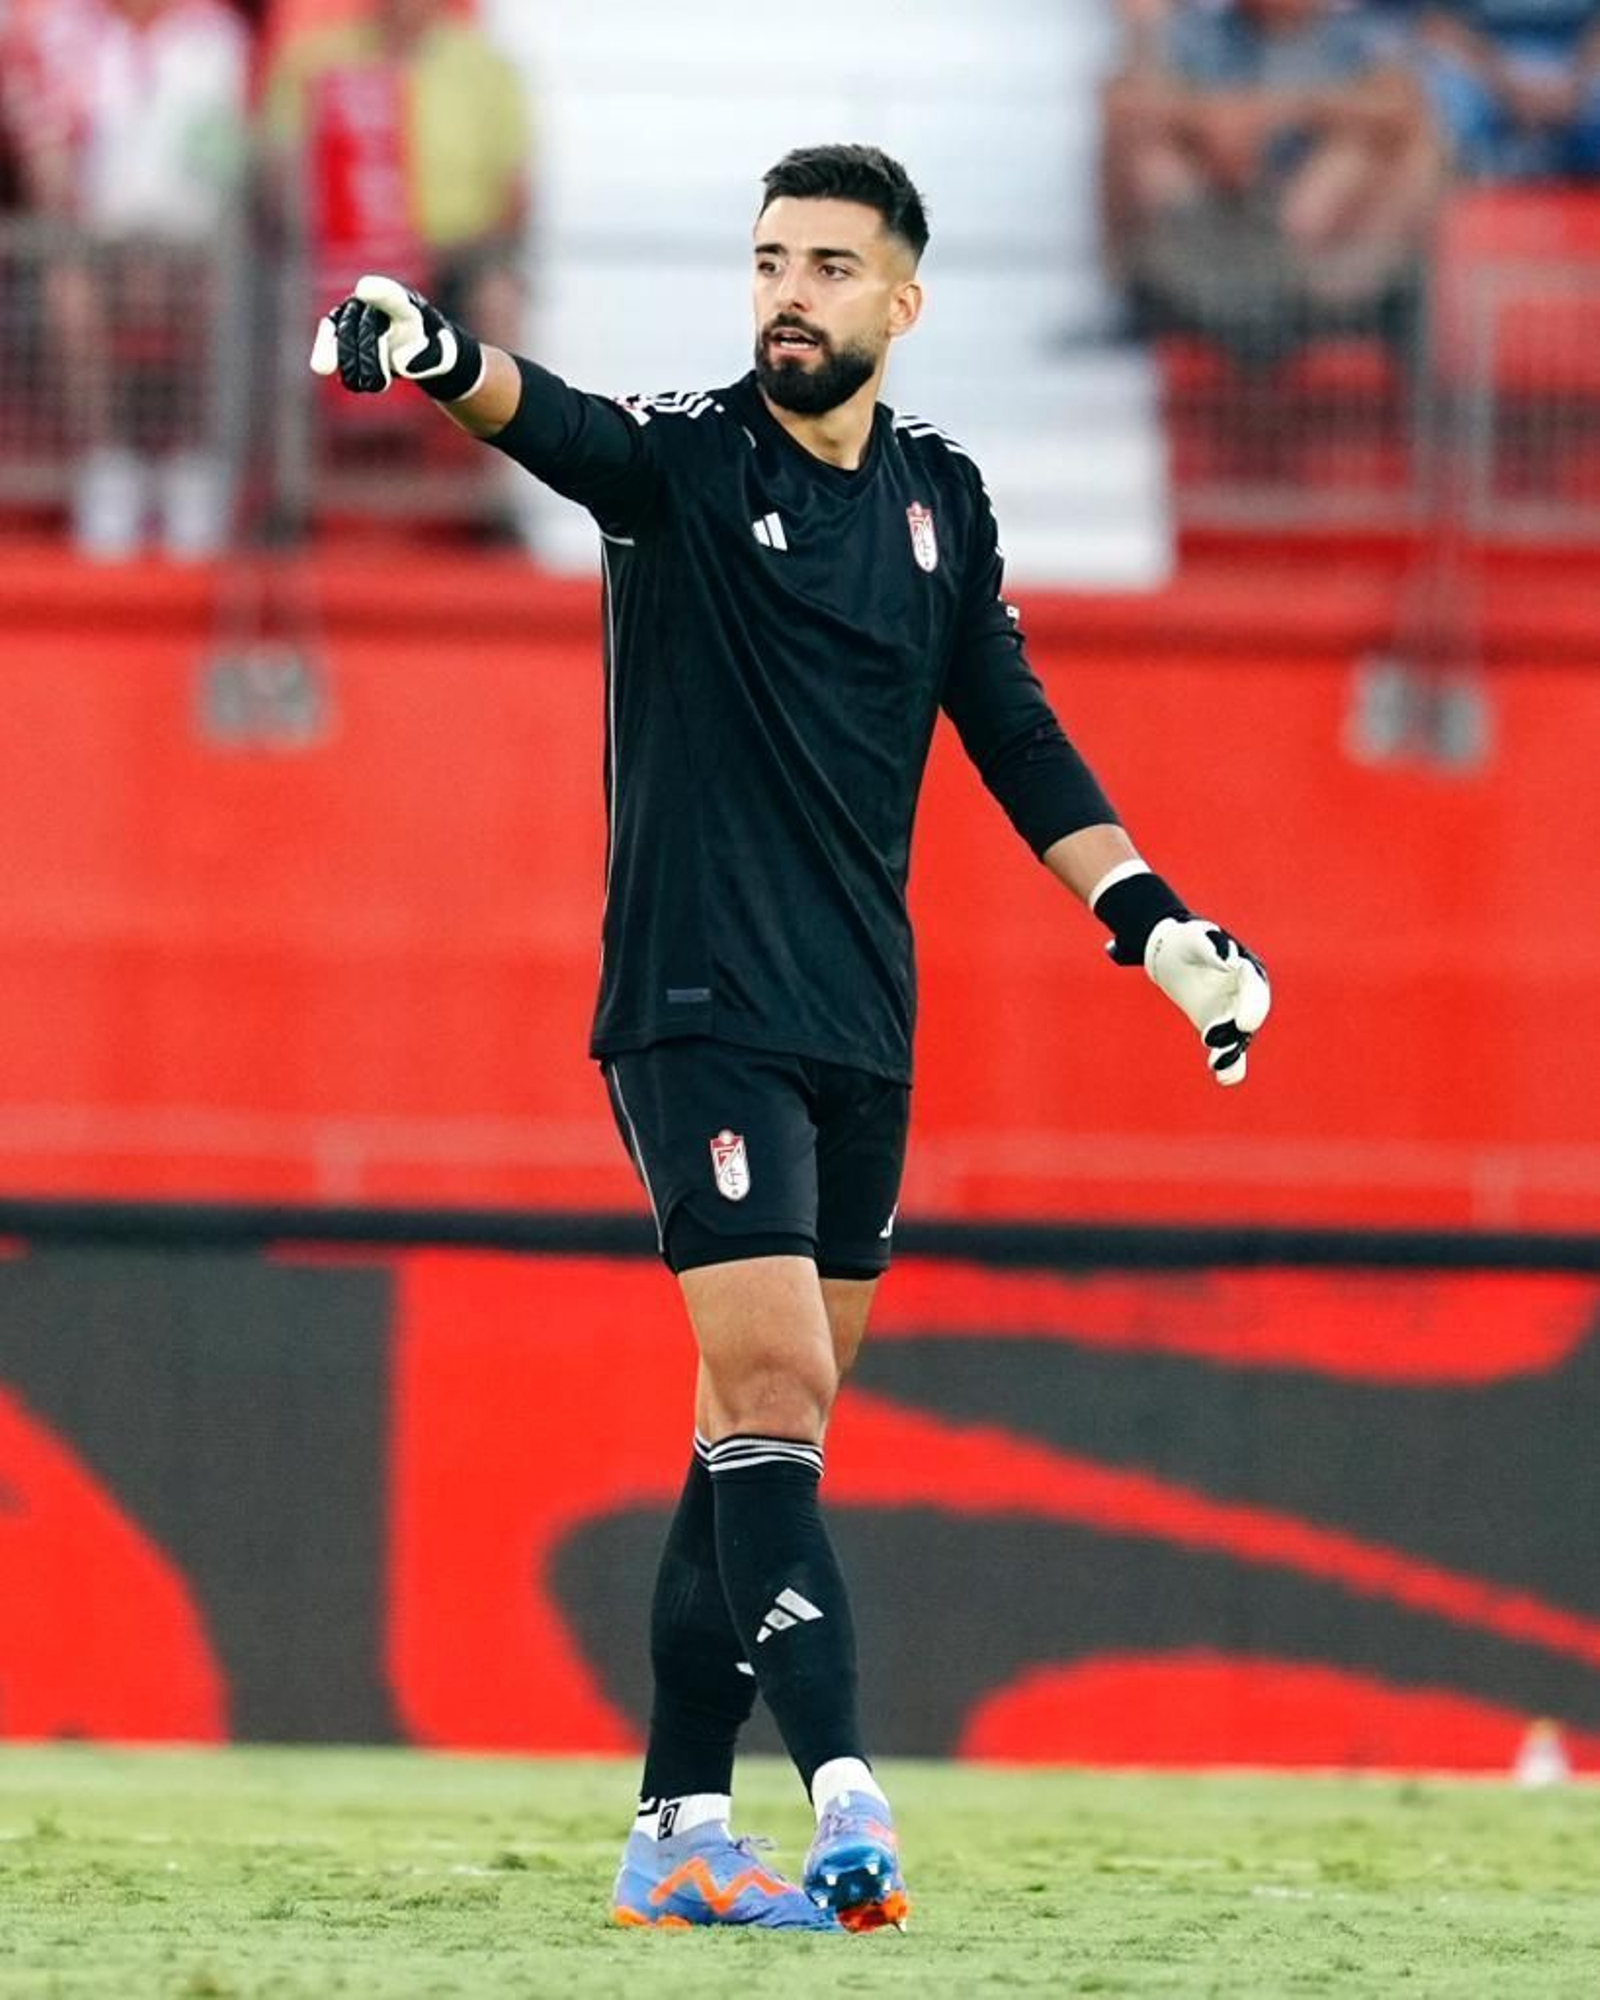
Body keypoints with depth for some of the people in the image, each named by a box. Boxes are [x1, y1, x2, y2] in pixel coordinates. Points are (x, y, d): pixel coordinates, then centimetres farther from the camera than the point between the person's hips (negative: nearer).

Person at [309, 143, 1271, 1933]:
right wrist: (444, 358, -49)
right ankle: (839, 1788, -25)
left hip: (861, 1030, 6)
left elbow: (1015, 739, 18)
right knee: (772, 1395, -17)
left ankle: (678, 1828, 12)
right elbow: (551, 423, -27)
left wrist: (1151, 918, 10)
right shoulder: (684, 462, -6)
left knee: (765, 1430, 7)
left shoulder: (939, 500, 10)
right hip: (699, 1012, -6)